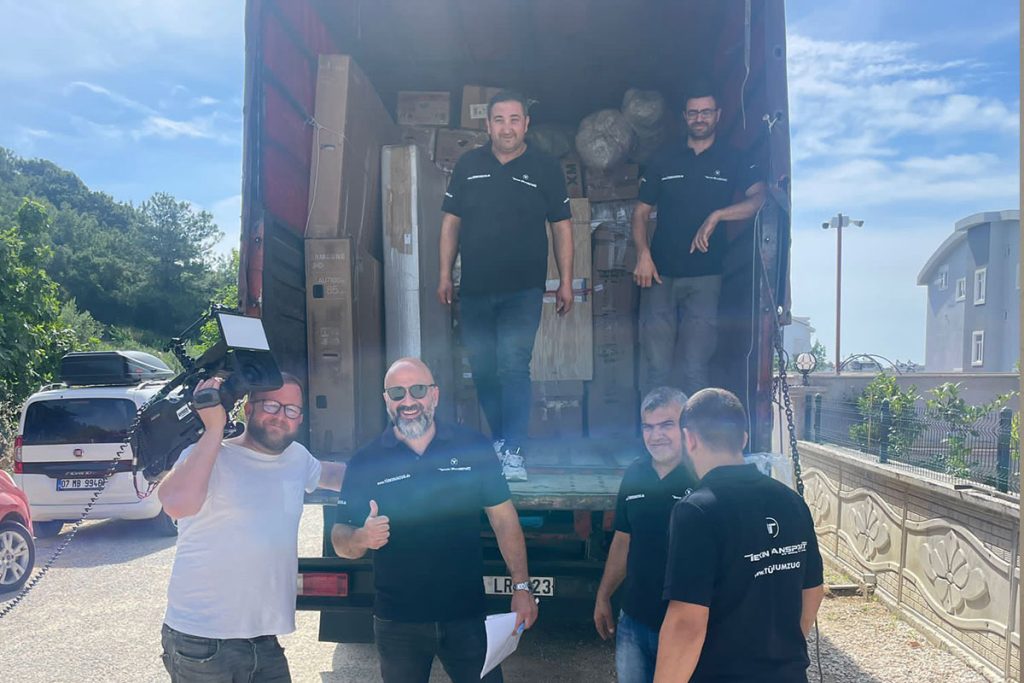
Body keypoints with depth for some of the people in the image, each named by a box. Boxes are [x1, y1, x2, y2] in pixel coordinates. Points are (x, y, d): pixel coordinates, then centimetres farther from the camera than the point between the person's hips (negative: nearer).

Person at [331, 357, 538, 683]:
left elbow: (503, 519, 1)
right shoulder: (365, 461, -3)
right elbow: (340, 539, 0)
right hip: (397, 622, 1)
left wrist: (521, 586, -5)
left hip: (467, 615, 0)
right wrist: (362, 538, -23)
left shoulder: (474, 447, -4)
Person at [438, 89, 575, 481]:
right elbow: (451, 221, 10)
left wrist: (566, 282, -1)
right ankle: (499, 438, 28)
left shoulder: (545, 169, 2)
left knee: (513, 367, -12)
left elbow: (562, 227, 3)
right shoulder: (468, 165, 7)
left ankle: (513, 451, -4)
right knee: (483, 370, 10)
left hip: (523, 290, -3)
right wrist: (445, 275, 5)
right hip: (474, 290, 3)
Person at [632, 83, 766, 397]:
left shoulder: (733, 161, 7)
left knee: (694, 368, -1)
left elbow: (759, 198, -9)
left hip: (705, 276, -1)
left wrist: (717, 215, -23)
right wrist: (643, 254, -6)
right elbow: (641, 212, 11)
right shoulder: (664, 159, 11)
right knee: (656, 367, 0)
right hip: (660, 273, 1)